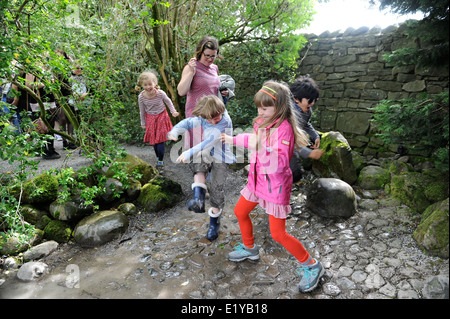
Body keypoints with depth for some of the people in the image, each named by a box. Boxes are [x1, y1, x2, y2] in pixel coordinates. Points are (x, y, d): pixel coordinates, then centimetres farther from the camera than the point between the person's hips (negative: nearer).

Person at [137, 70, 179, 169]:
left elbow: (168, 101, 0)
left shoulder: (160, 93, -22)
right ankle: (158, 157, 28)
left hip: (161, 117, -2)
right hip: (150, 119, 2)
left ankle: (160, 161, 9)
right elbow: (142, 111, -1)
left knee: (160, 139, -5)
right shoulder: (141, 97, -16)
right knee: (153, 139, 8)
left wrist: (173, 111, -2)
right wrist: (143, 123, 6)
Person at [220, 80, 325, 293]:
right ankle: (249, 248, 46)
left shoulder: (284, 128, -24)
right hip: (258, 180, 9)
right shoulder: (263, 122, 0)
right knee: (240, 212, 21)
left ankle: (311, 266, 21)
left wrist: (261, 149, -44)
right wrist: (233, 140, 29)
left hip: (276, 185, -8)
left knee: (278, 234, -2)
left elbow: (280, 163, -33)